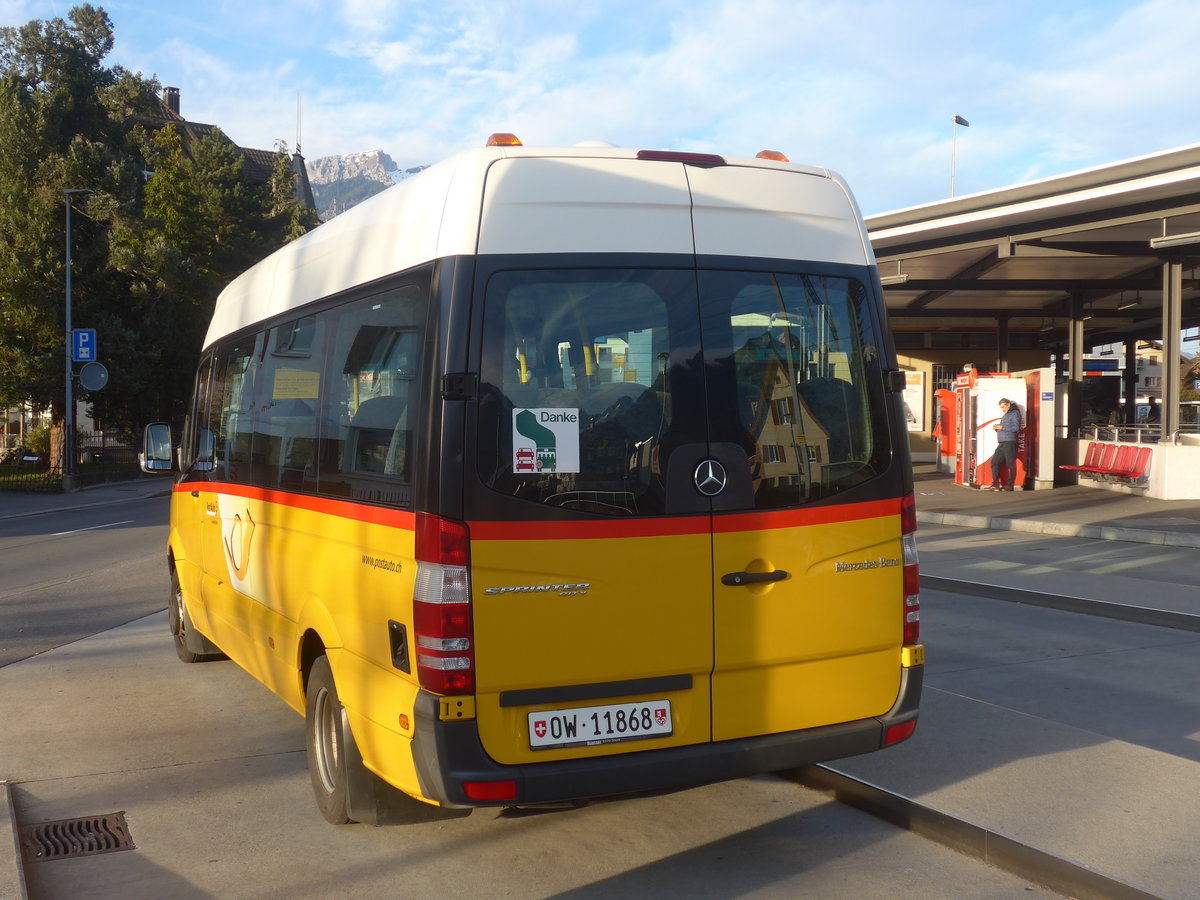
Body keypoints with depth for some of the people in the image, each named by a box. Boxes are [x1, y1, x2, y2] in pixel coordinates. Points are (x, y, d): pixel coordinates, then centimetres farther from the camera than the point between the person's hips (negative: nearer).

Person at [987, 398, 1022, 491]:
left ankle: (1010, 485, -2)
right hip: (1001, 443, 9)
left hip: (1010, 442, -9)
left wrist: (1002, 427, -13)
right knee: (994, 461, 3)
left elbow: (1016, 427, -13)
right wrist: (997, 428, 9)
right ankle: (995, 484, 4)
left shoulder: (1014, 413, -2)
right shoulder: (1005, 415, 25)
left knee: (1011, 464, -5)